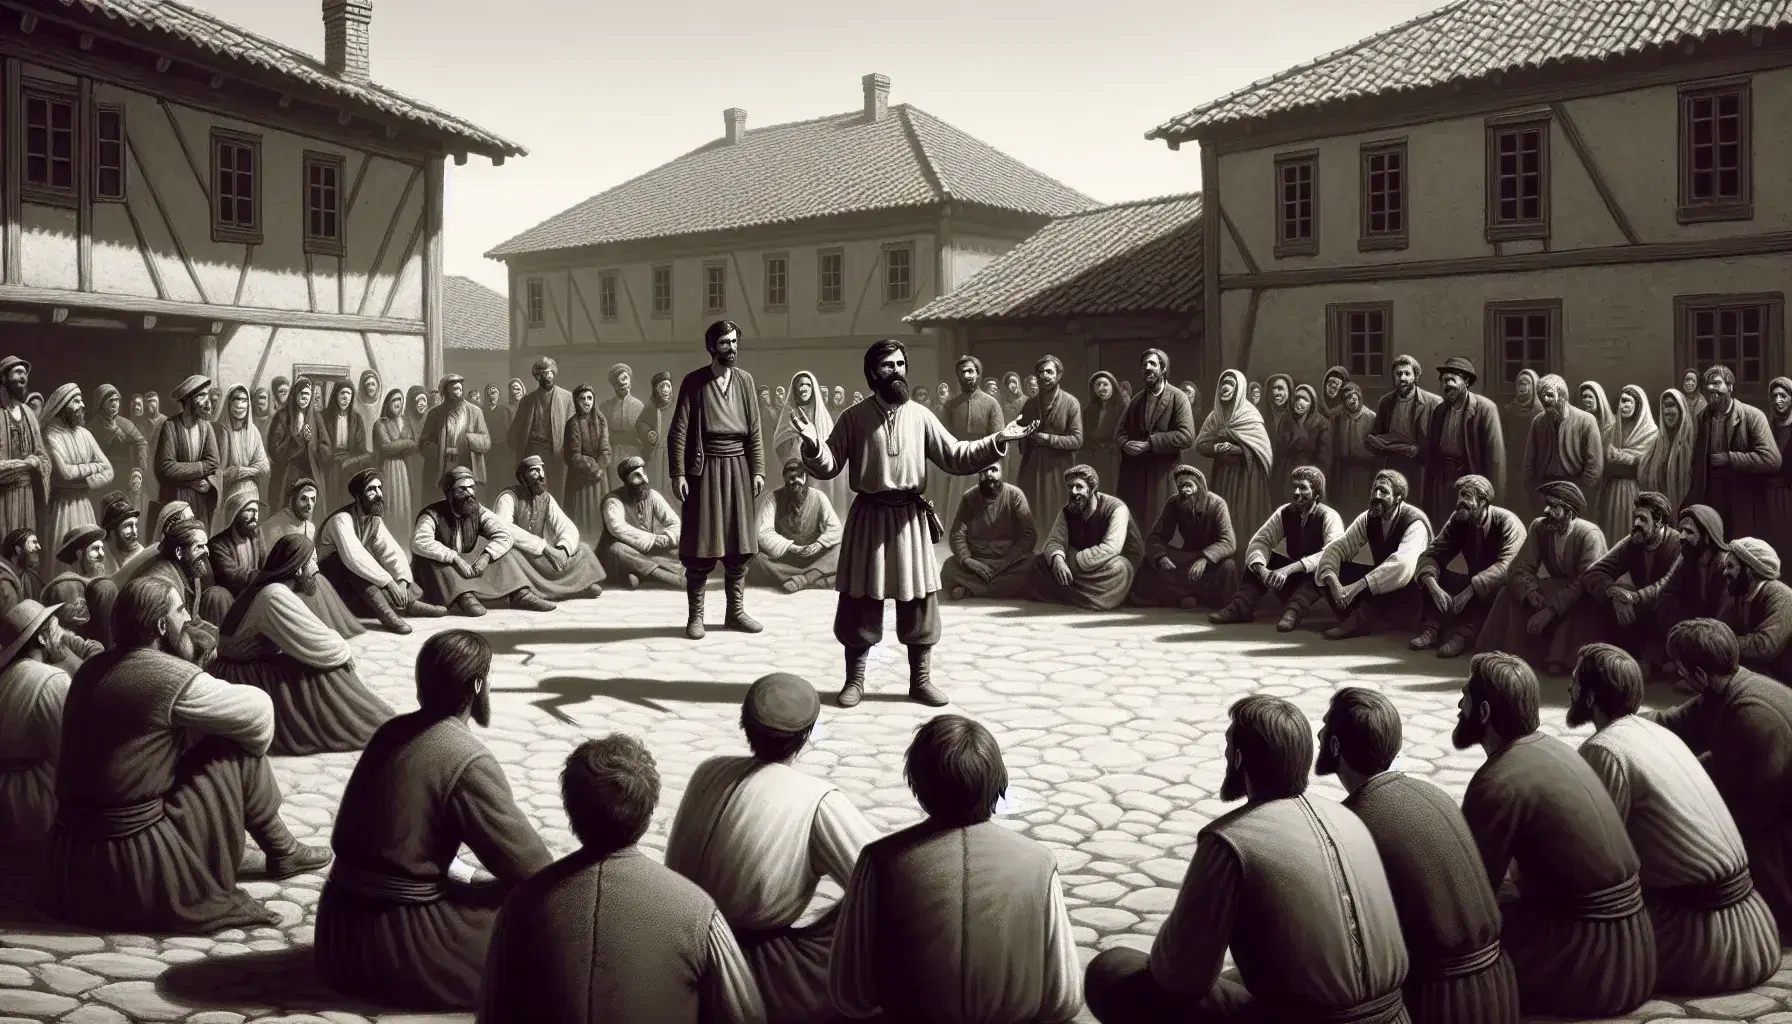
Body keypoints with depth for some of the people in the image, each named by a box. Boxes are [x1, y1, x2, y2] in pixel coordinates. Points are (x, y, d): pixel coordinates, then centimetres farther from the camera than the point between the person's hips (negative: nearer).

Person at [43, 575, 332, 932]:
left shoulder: (93, 669, 8)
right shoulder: (171, 675, -16)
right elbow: (258, 709, -4)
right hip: (136, 867, -8)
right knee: (237, 752, 2)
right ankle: (282, 852, 18)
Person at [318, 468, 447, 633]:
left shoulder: (375, 520, -1)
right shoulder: (341, 519, -23)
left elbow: (392, 552, -11)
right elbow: (353, 557, -37)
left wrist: (402, 581, -29)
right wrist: (389, 582, -41)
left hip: (360, 584, 7)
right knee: (350, 562, -36)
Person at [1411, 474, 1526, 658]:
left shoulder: (1507, 523, -20)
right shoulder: (1458, 520, -5)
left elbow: (1507, 566, -34)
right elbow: (1431, 554, -11)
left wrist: (1469, 591, -42)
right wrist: (1433, 586, -32)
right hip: (1473, 587, 6)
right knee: (1434, 576, -14)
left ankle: (1463, 635, -45)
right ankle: (1432, 629, -28)